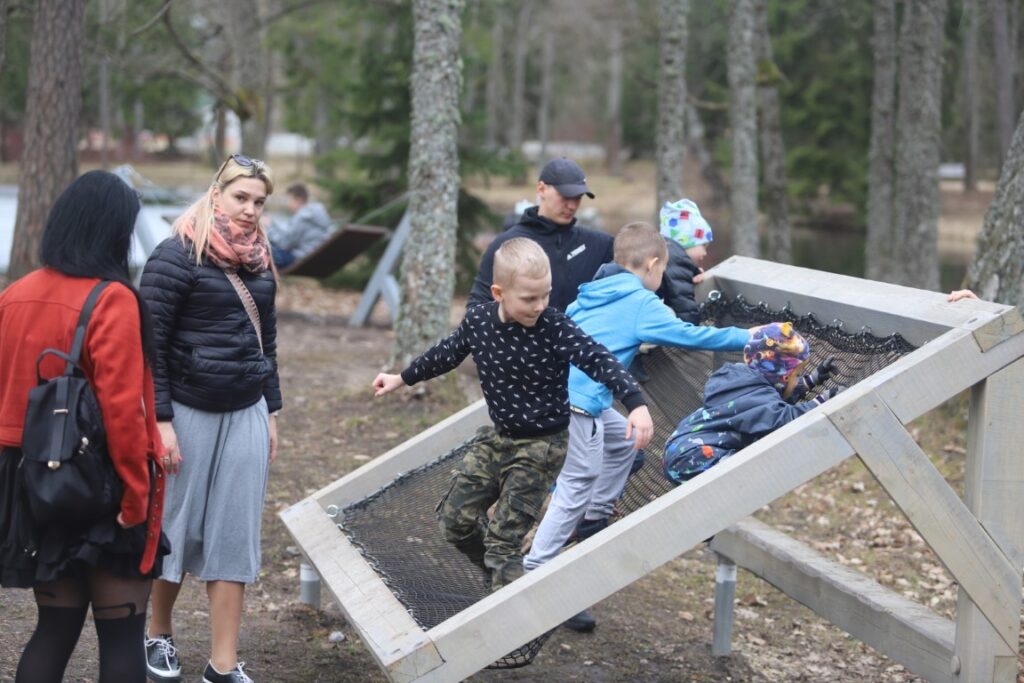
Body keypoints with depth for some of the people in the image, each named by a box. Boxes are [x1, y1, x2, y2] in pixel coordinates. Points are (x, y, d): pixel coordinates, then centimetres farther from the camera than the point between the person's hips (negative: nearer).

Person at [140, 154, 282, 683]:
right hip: (189, 413, -5)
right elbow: (152, 343, -13)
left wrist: (270, 412, 17)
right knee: (178, 524, 6)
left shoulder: (258, 262, 10)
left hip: (246, 415, 5)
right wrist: (160, 420, -16)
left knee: (235, 534, 3)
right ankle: (159, 634, 29)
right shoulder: (176, 257, -10)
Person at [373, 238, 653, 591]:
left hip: (541, 446, -6)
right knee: (456, 519, 12)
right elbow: (446, 354, 12)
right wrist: (402, 379, 24)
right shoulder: (477, 320, -8)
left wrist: (636, 403, -47)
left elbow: (599, 361, -31)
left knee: (502, 539, -8)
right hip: (496, 437, 6)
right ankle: (500, 575, 36)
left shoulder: (555, 328, -23)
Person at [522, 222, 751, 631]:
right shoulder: (642, 304, -6)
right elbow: (689, 335, -5)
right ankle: (535, 574, -8)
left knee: (623, 442, 27)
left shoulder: (593, 294, 16)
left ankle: (595, 523, 30)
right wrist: (746, 338, 5)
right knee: (576, 489, -6)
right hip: (580, 401, -9)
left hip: (560, 388, 9)